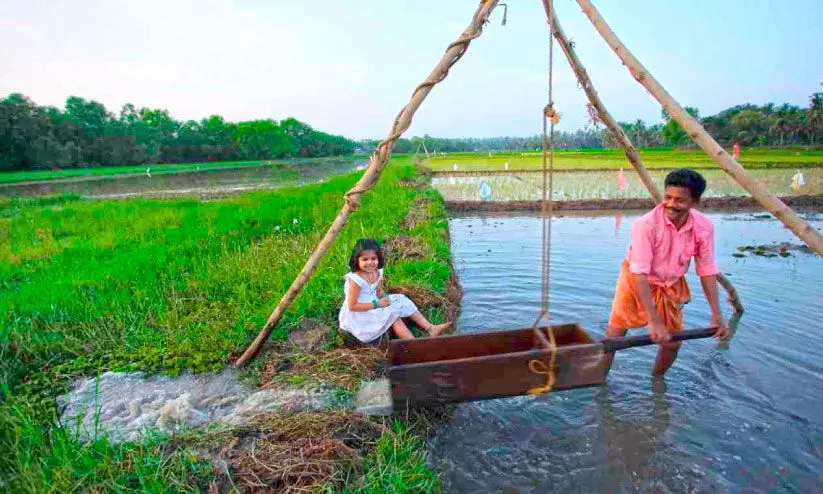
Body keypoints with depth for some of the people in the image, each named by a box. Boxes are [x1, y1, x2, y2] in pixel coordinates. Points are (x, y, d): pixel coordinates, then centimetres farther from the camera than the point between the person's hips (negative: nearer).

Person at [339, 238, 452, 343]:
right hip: (359, 315, -8)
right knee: (392, 314, -20)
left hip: (374, 306, 8)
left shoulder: (377, 272, -4)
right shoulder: (355, 280, -27)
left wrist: (384, 297, -11)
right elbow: (352, 306, -25)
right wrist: (376, 304, -25)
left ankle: (430, 328, 0)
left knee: (402, 300, -1)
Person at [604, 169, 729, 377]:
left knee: (672, 342, 9)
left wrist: (716, 313, -9)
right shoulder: (646, 225, -31)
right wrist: (653, 321, -36)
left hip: (671, 286, 5)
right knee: (614, 336, -6)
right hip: (636, 282, -4)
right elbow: (640, 274, -33)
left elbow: (707, 270, -6)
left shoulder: (704, 227, -16)